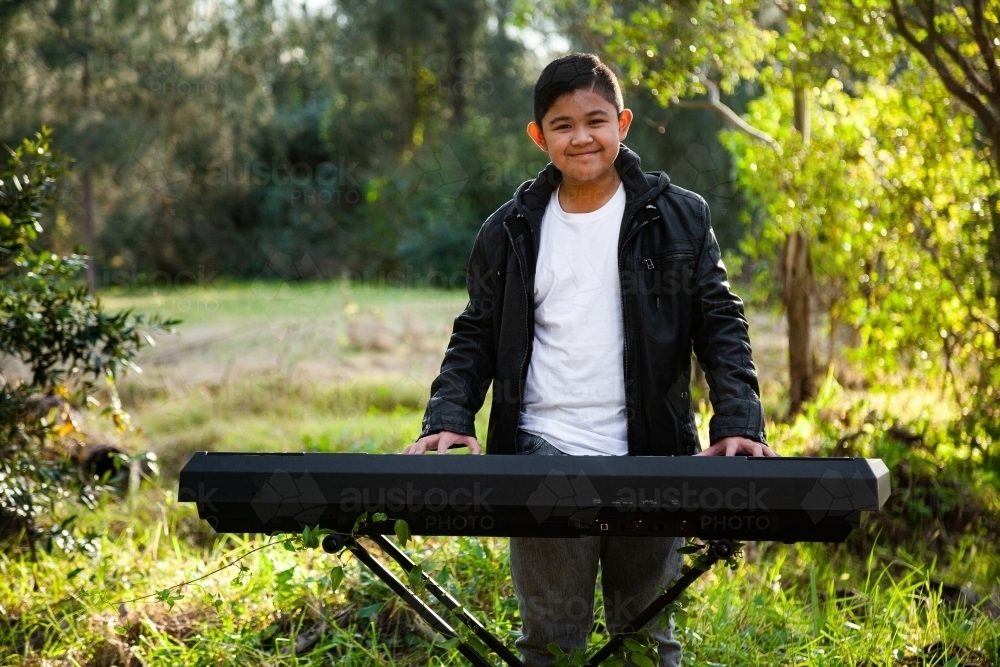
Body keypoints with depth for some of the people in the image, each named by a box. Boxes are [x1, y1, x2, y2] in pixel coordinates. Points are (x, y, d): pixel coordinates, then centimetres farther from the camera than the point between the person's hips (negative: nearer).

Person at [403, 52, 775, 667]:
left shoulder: (678, 217, 4)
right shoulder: (512, 230, 9)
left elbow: (722, 326, 2)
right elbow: (477, 336, 13)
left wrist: (739, 422, -11)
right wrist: (448, 421, -2)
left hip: (650, 461, -1)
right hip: (543, 457, 1)